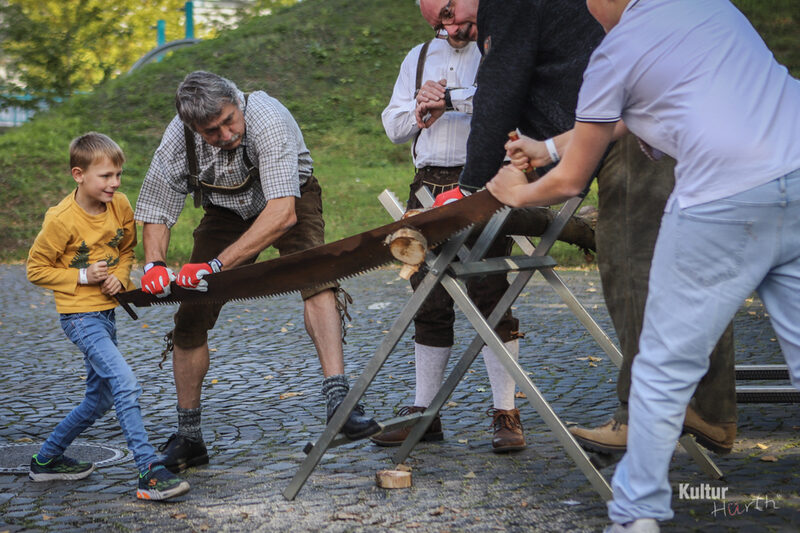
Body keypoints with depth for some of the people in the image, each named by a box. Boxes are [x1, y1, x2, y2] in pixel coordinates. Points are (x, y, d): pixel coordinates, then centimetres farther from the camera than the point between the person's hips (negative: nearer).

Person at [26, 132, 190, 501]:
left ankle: (47, 459, 34)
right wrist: (82, 276, -18)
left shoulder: (121, 206, -1)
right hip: (79, 315, -8)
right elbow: (36, 269, -9)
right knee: (126, 385, -22)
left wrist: (120, 275, -5)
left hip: (106, 311, 8)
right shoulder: (61, 219, -18)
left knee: (100, 399, 17)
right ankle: (150, 474, -22)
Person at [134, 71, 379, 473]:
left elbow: (283, 214, -44)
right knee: (190, 317, -5)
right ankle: (188, 438, 8)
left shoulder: (267, 119, -38)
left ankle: (337, 399, -38)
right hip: (227, 211, 3)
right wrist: (154, 264, -31)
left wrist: (215, 266, -47)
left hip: (289, 201, -3)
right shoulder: (177, 140, -25)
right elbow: (156, 211, -11)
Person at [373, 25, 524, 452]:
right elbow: (393, 127, 19)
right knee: (429, 303, 7)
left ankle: (505, 414, -1)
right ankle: (424, 413, 15)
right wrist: (421, 106, -1)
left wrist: (460, 98, -19)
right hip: (429, 186, 5)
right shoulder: (419, 57, 19)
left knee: (490, 297, -8)